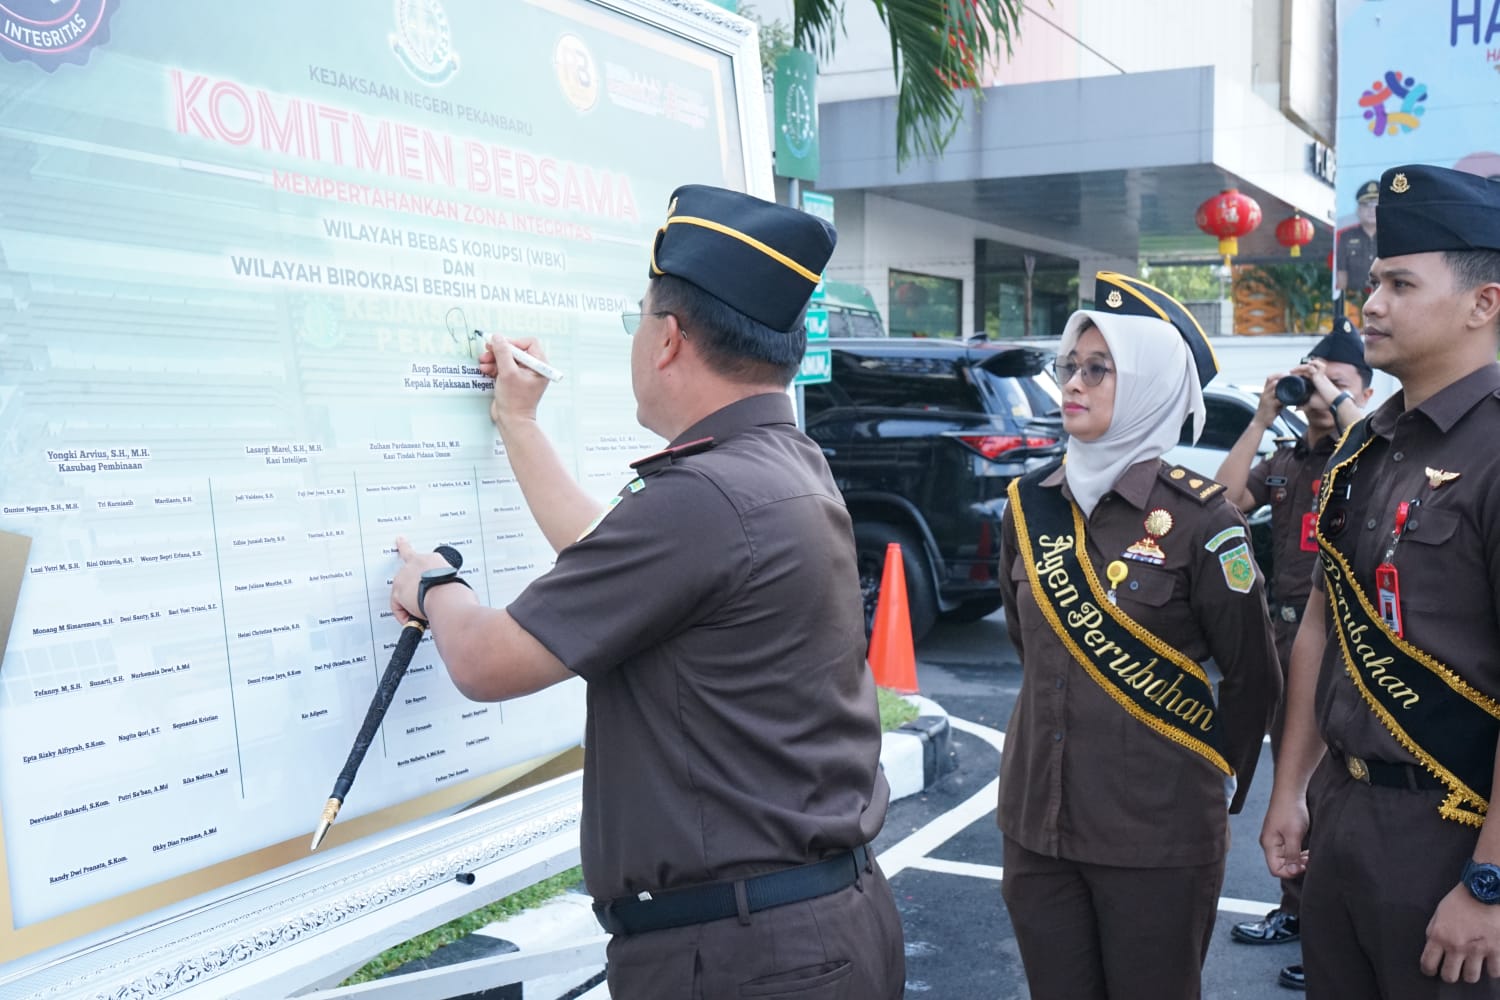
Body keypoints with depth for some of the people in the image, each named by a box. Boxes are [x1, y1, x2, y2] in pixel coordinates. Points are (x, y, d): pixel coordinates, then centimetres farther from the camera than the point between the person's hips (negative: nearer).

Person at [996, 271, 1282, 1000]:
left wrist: (1218, 786, 5)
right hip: (1035, 820, 4)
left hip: (1159, 832, -4)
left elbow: (1253, 679, -3)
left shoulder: (1199, 520, -11)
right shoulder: (1031, 505, 2)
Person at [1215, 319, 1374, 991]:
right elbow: (1222, 502, -5)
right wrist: (1262, 417, -6)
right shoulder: (1281, 464, 11)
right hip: (1285, 632, 6)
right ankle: (1295, 908, 29)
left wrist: (1337, 402, -21)